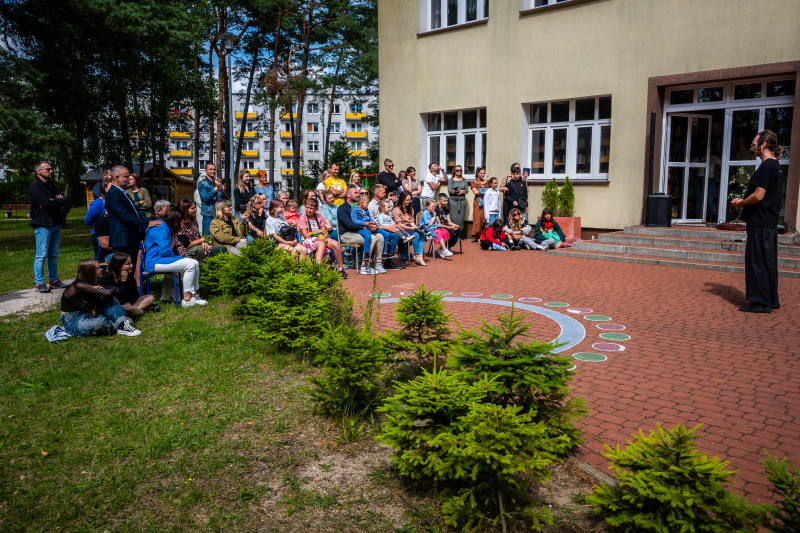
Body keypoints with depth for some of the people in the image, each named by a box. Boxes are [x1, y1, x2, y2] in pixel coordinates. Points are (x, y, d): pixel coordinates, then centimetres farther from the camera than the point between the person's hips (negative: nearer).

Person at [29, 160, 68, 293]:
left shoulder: (51, 187, 18)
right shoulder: (34, 187, -7)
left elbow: (64, 200, 4)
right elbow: (46, 203, -20)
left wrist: (51, 201, -11)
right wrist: (57, 201, -2)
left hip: (55, 225, 8)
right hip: (42, 225, -8)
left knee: (53, 254, 12)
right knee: (41, 255, -6)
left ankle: (54, 280, 19)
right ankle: (39, 284, -2)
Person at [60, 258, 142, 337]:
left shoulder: (89, 283, 5)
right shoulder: (79, 285, -22)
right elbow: (107, 293, -24)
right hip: (72, 322, -9)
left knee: (108, 299, -6)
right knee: (100, 322, -38)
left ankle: (122, 322, -20)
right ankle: (119, 327, -9)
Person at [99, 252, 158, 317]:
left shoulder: (129, 274, -1)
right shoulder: (106, 278, -21)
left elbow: (135, 295, 7)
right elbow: (121, 301, -27)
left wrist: (129, 303, -15)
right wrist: (123, 281, -26)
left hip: (126, 304, 8)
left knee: (151, 297, -3)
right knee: (128, 308, -41)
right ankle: (143, 310, -11)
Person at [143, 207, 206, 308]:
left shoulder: (164, 226, 19)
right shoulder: (161, 228, -16)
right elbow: (164, 250, -22)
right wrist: (174, 257, -5)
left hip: (160, 258, 11)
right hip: (154, 262, -11)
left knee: (195, 263, 2)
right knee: (190, 265, -21)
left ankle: (194, 294, 0)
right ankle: (187, 299, -18)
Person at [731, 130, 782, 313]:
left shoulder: (766, 166, -16)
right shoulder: (774, 165, 16)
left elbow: (758, 195, -22)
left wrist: (742, 203, -5)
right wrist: (743, 200, 13)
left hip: (760, 222, -10)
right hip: (770, 221, 10)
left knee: (757, 261, -5)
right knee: (768, 261, 15)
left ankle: (761, 302, -1)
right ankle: (771, 300, 23)